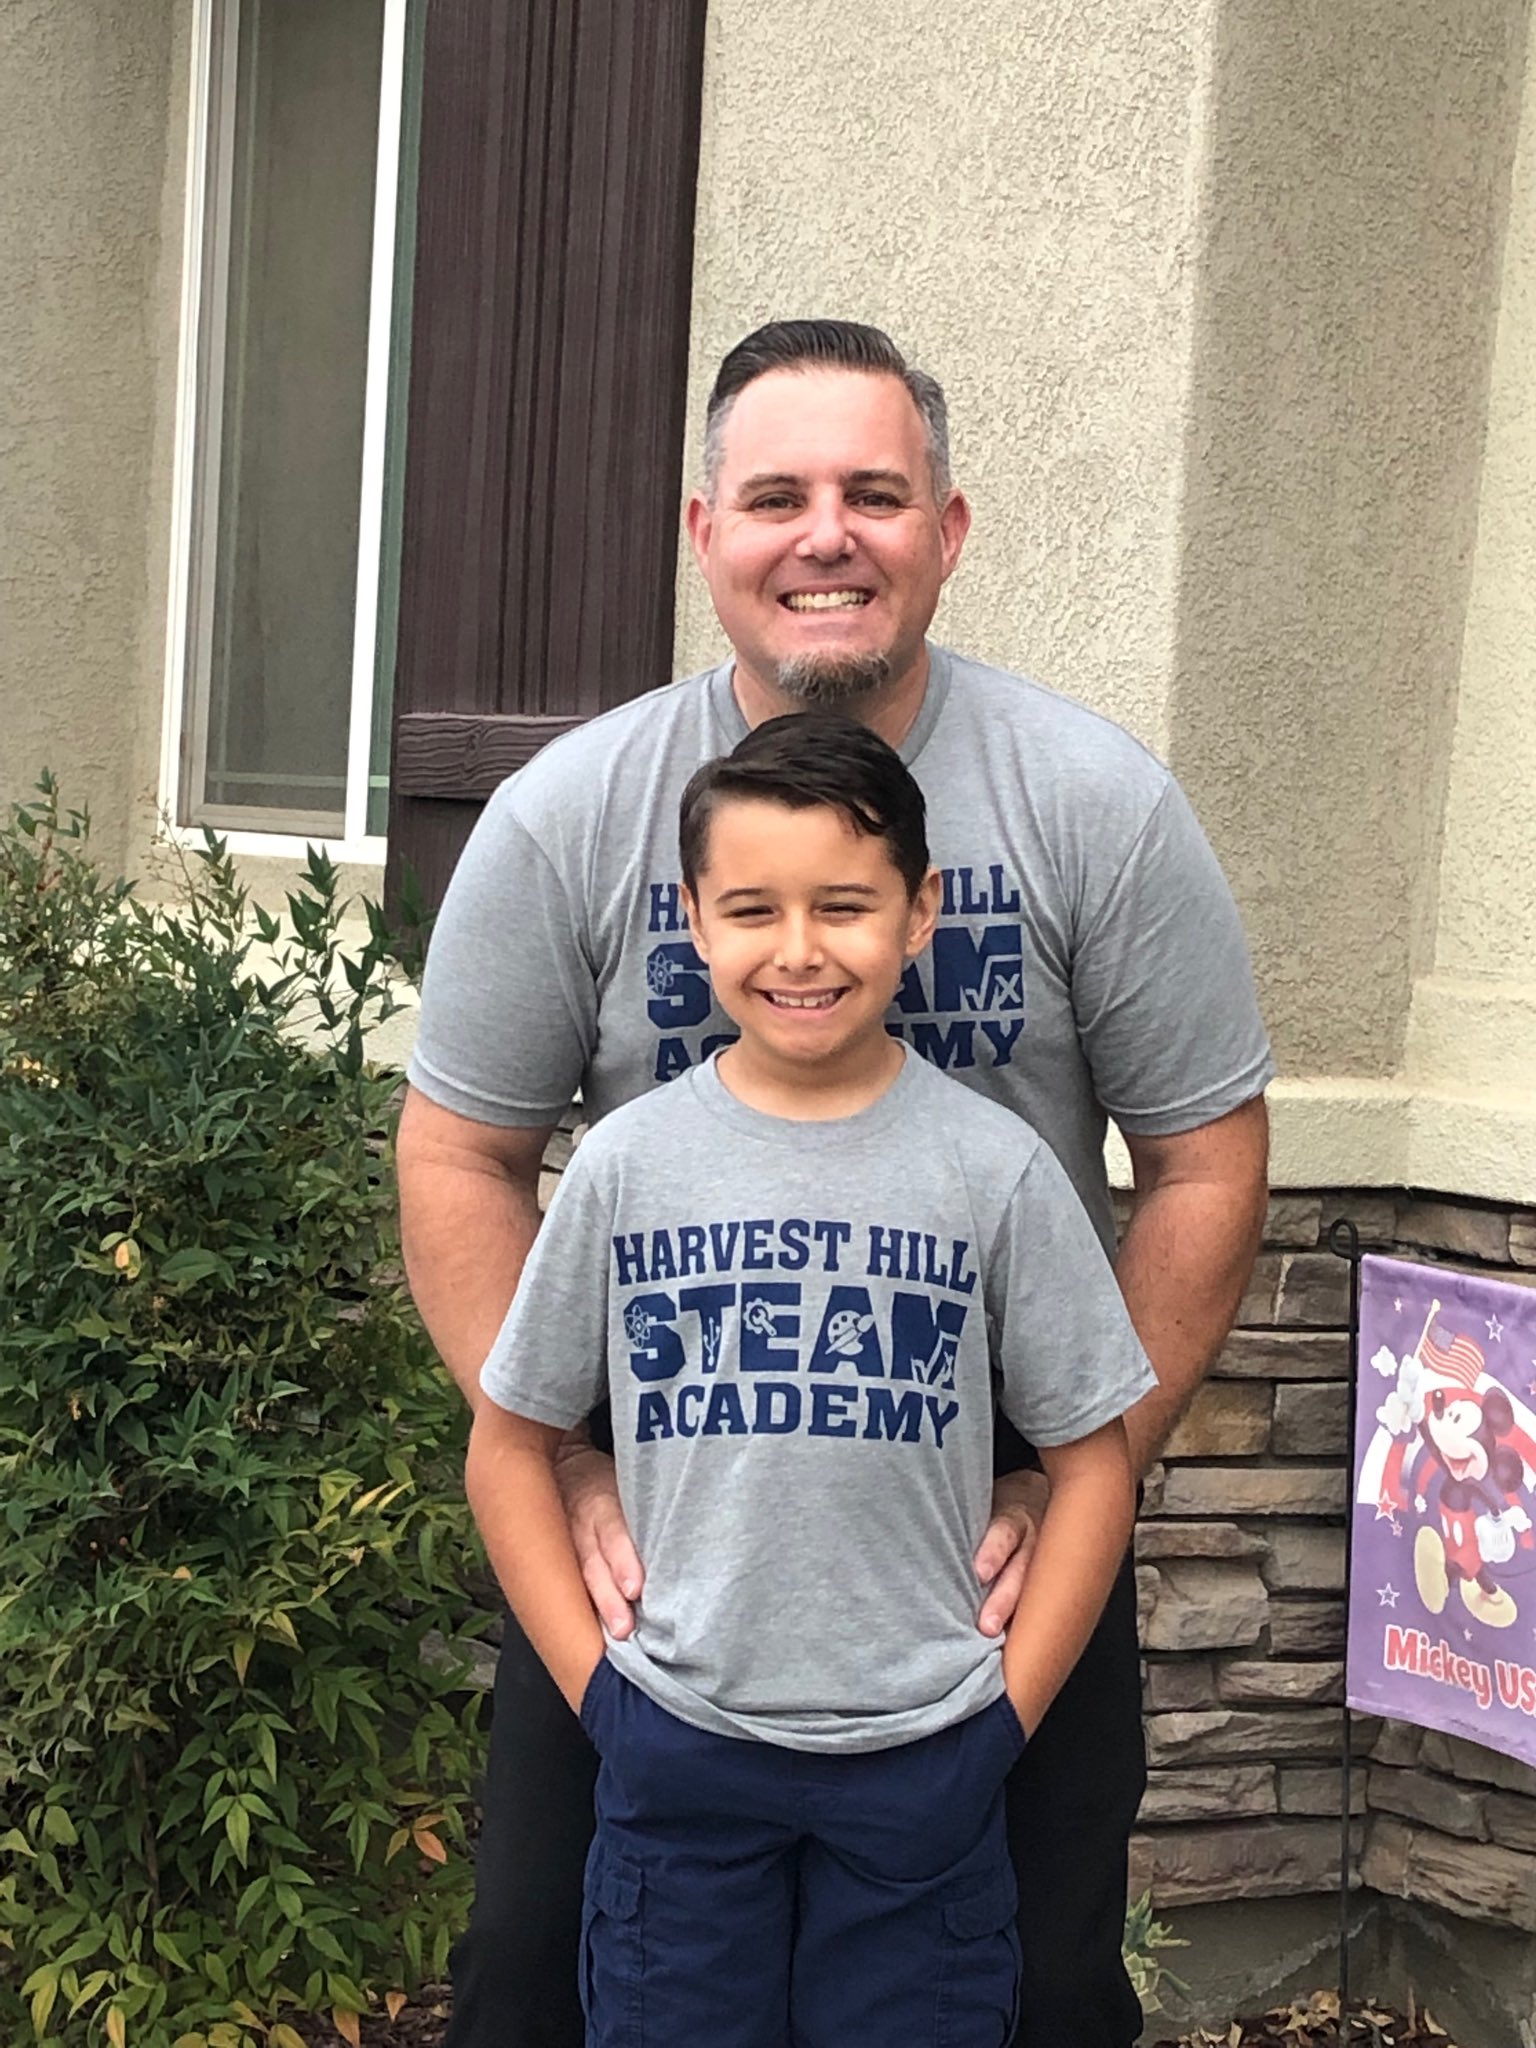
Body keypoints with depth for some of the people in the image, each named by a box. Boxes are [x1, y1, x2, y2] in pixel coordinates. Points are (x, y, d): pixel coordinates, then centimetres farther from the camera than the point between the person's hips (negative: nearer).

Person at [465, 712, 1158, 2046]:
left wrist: (1006, 1711, -4)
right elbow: (510, 1447, 4)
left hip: (922, 1758, 0)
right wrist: (595, 1684, -1)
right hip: (677, 1748, 1)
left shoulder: (995, 1168, -7)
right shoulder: (629, 1162, -4)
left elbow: (1093, 1459, 0)